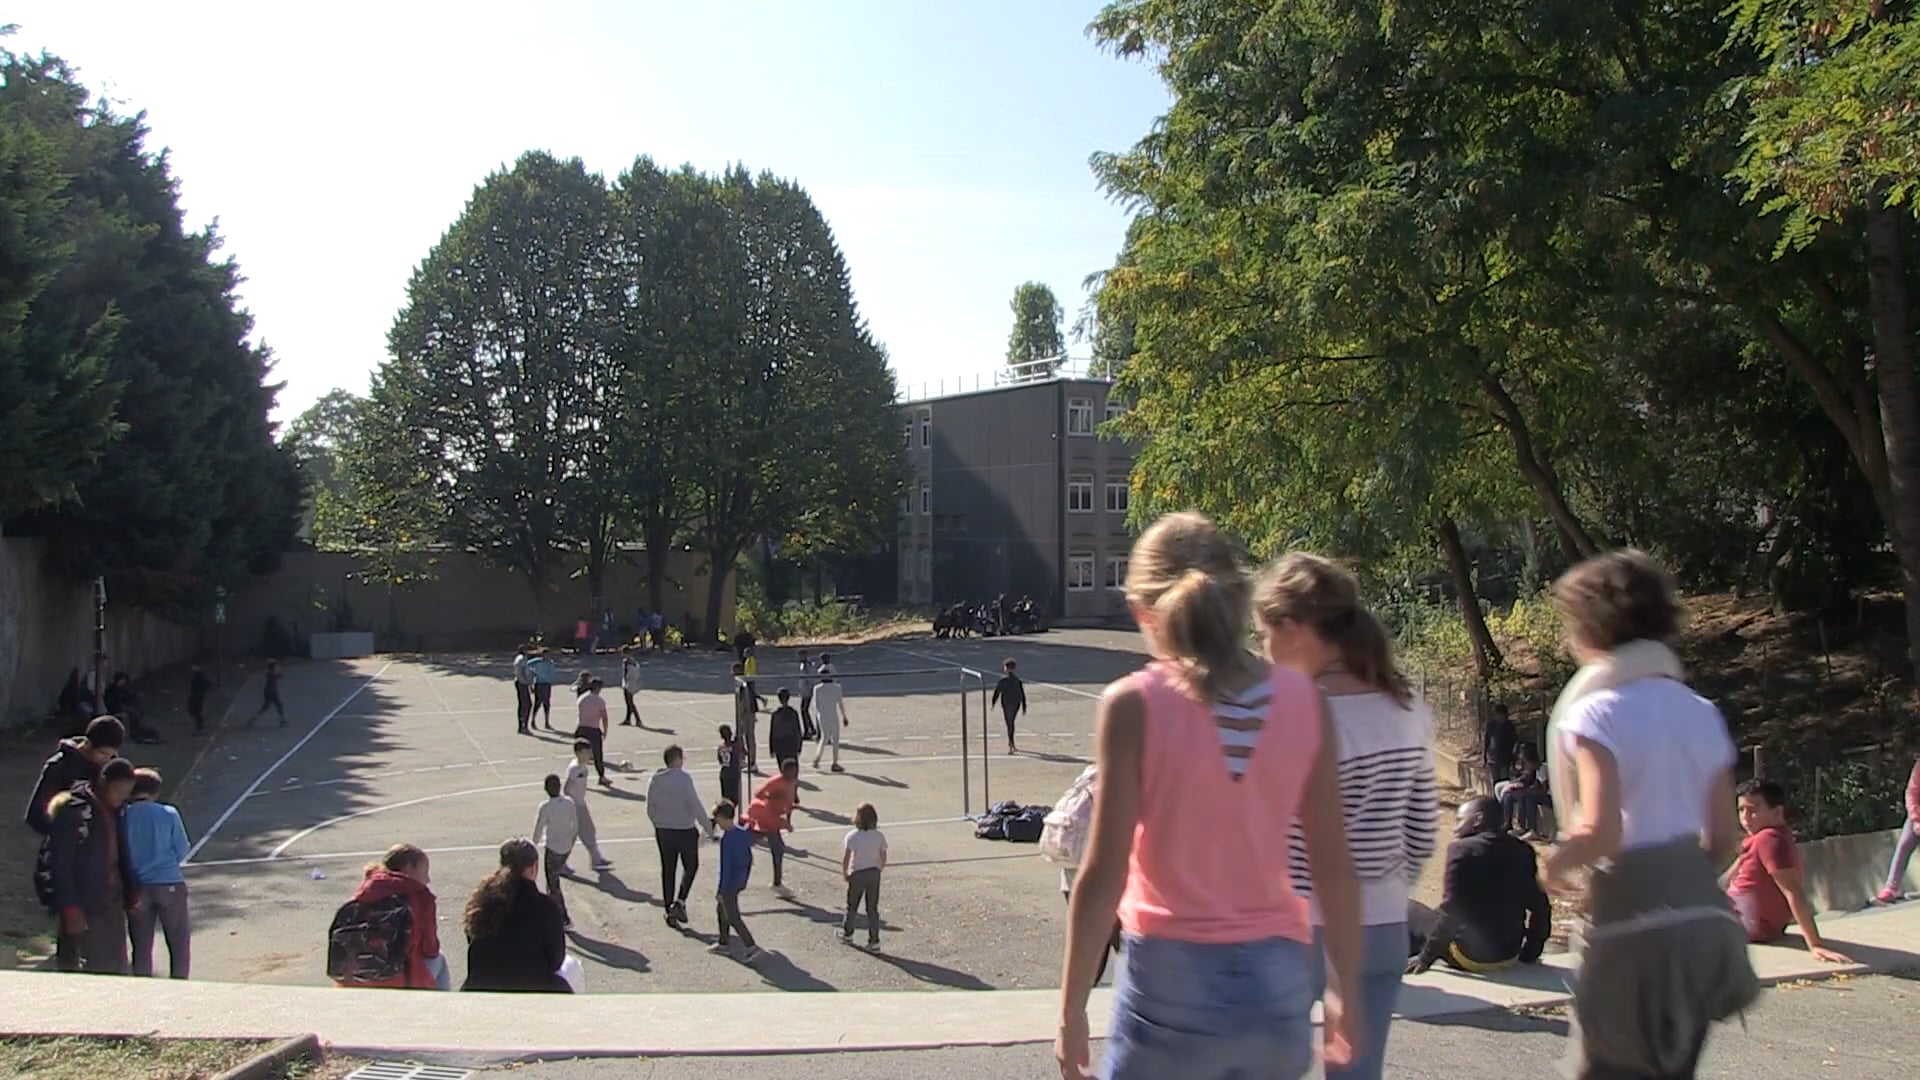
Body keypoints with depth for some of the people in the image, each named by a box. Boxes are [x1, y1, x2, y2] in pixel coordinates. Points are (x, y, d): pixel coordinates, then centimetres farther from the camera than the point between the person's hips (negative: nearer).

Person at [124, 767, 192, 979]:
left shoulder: (123, 817, -4)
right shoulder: (169, 814, -7)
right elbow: (182, 851, -2)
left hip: (137, 889, 2)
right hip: (169, 885, -2)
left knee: (142, 946, 12)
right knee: (179, 944, 9)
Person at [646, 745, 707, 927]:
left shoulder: (655, 780, 1)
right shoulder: (684, 778, -16)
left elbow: (650, 809, 8)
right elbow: (695, 805, -17)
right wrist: (707, 826, -7)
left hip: (663, 831, 5)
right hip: (685, 830, -5)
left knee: (667, 870, 14)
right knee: (690, 866, 13)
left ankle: (669, 909, 17)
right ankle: (680, 902, -2)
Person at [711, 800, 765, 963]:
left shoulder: (726, 838, -23)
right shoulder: (744, 834, 1)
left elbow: (725, 866, -22)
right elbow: (749, 859, 9)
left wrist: (721, 890, -16)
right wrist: (744, 881, 19)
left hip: (729, 884, -9)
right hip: (739, 882, 9)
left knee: (733, 917, -2)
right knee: (721, 910, 24)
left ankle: (752, 947, -8)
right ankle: (724, 943, 34)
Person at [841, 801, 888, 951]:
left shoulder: (852, 836, -15)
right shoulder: (879, 836, -6)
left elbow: (845, 858, -15)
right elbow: (883, 858, 0)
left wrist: (844, 872, 0)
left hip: (857, 874, -2)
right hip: (874, 873, 2)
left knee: (851, 906, 18)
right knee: (872, 909, 9)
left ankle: (847, 934, 35)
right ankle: (874, 941, 8)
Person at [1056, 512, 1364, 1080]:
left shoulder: (1135, 705, -12)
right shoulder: (1301, 699, -2)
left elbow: (1103, 875, -13)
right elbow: (1334, 865, 2)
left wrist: (1071, 1009, -3)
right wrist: (1346, 988, 13)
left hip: (1173, 979, -4)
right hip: (1277, 980, 4)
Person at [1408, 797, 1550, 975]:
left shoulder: (1463, 849, -16)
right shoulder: (1522, 851, 2)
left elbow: (1450, 912, -19)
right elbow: (1540, 907, 4)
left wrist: (1426, 956, -13)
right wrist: (1530, 954, 16)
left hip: (1471, 956, -6)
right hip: (1510, 956, 6)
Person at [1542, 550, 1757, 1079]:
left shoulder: (1597, 713, -12)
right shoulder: (1699, 712, 8)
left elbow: (1602, 833, -22)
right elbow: (1725, 836, 10)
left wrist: (1557, 861, -4)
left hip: (1632, 922, -7)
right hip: (1705, 914, 7)